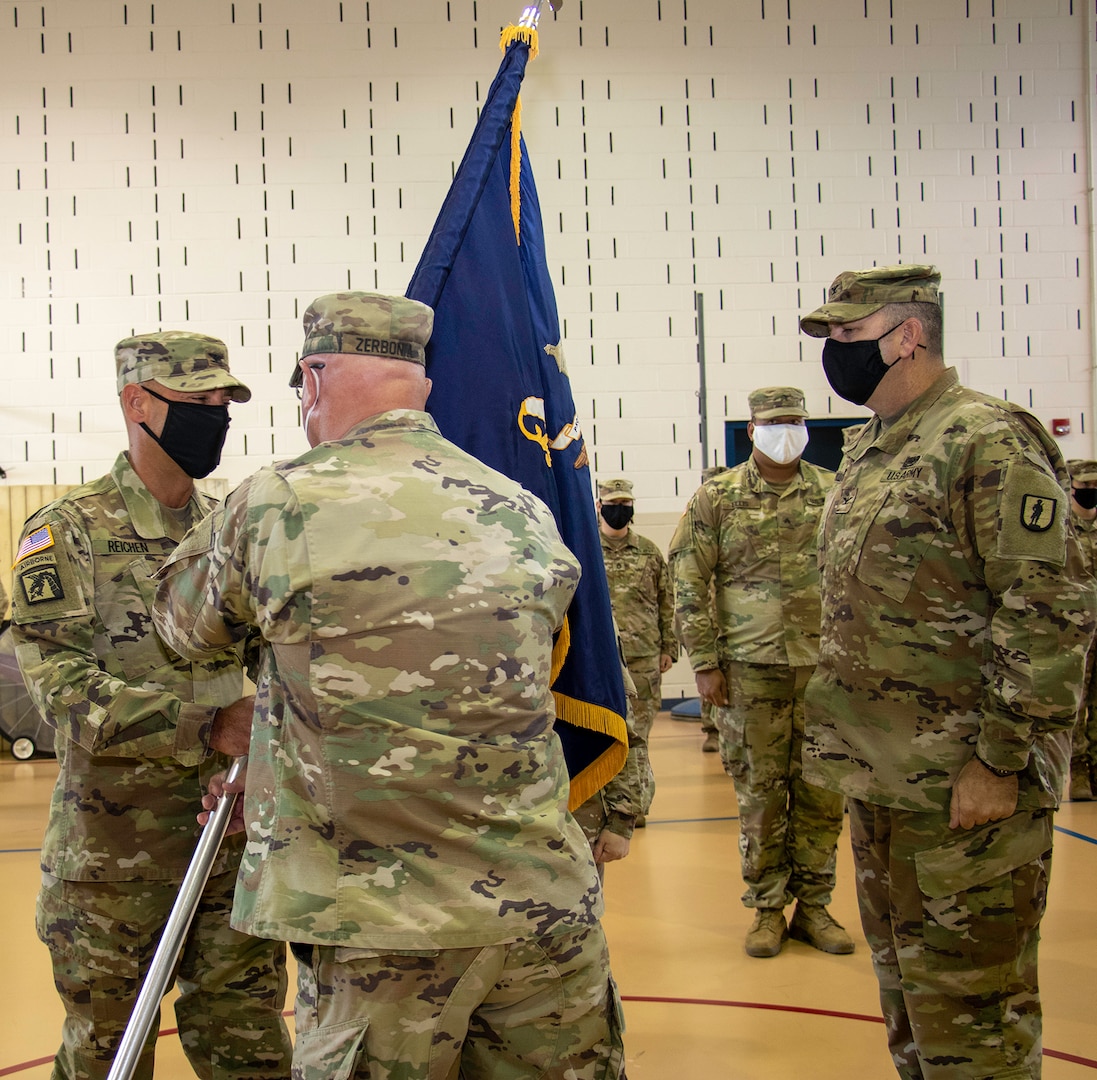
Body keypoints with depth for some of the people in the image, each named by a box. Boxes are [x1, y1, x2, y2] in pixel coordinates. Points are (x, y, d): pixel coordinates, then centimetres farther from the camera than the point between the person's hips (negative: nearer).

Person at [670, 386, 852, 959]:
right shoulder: (717, 497, 1)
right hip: (750, 668, -2)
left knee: (822, 790, 7)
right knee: (760, 792, 5)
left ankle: (813, 905, 21)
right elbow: (690, 584, -1)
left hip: (827, 665, 2)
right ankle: (768, 907, 19)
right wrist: (705, 663, -6)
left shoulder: (834, 493, 8)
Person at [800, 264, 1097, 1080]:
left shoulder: (988, 442, -13)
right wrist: (837, 735, 18)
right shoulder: (866, 455, 15)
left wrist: (1000, 762, -20)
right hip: (878, 774, 9)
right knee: (902, 978, 19)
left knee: (968, 997, 1)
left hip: (964, 786, -9)